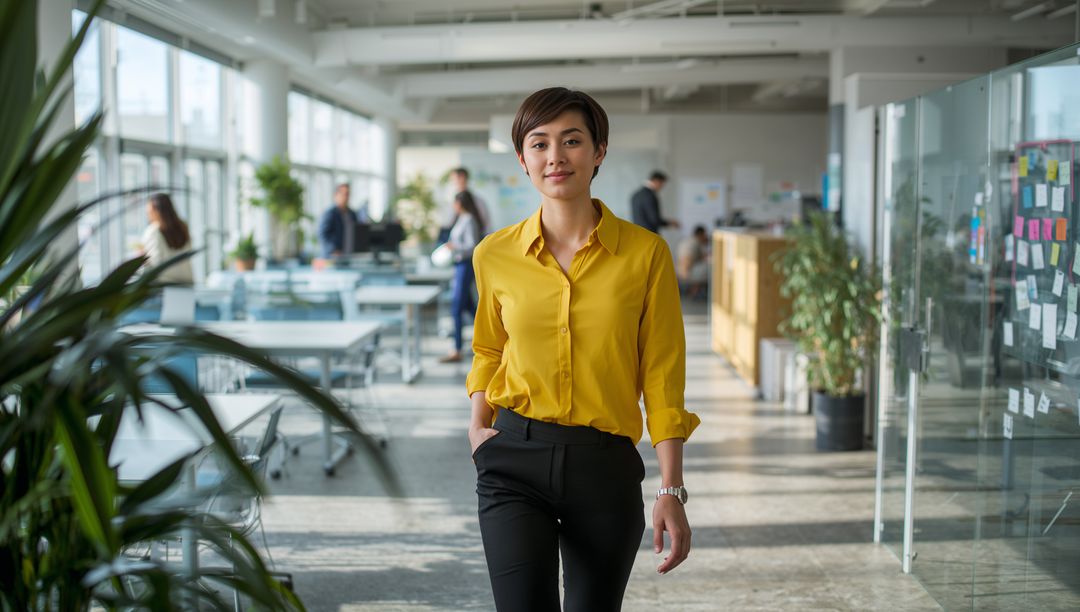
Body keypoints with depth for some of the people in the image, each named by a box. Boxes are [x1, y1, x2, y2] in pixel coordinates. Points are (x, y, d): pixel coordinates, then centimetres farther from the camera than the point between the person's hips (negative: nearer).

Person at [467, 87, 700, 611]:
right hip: (516, 461, 0)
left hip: (606, 468, 0)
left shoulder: (645, 253, -5)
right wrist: (478, 424, 4)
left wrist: (671, 492, -6)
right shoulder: (495, 255, 1)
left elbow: (663, 379, -3)